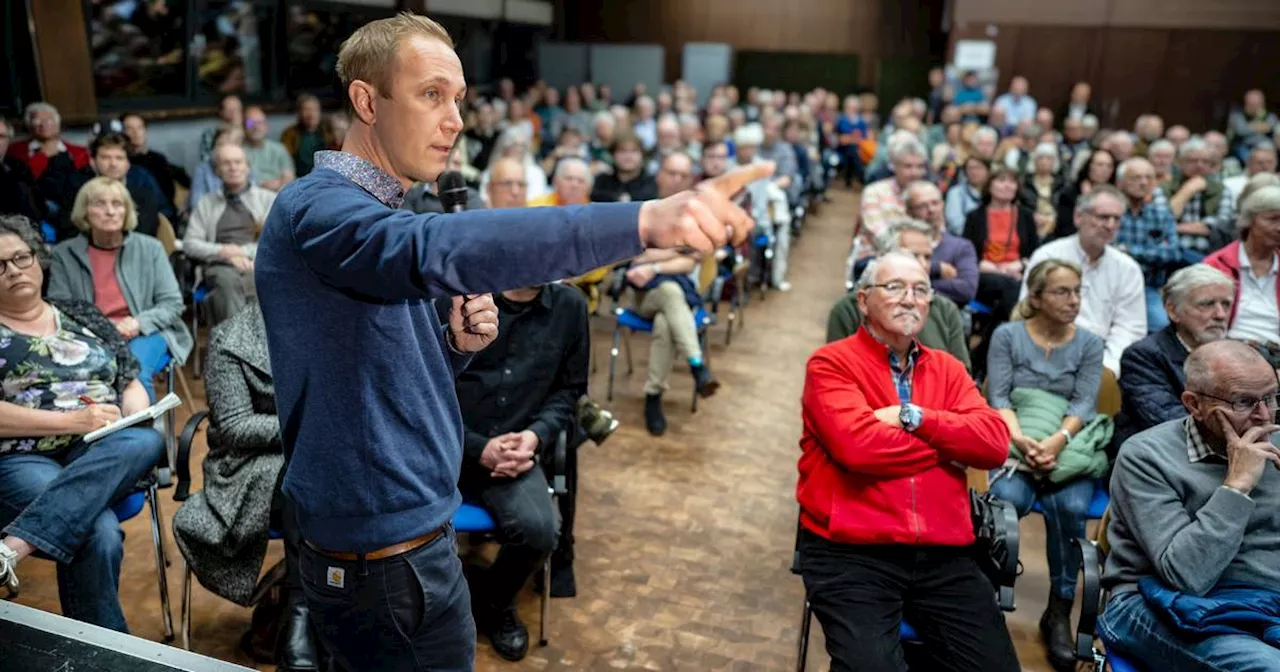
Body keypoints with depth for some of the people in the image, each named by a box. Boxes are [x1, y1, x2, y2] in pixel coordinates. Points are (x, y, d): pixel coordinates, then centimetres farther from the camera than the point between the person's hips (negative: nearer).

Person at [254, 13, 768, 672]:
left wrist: (456, 346, -6)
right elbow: (441, 248, -42)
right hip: (385, 561, -9)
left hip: (408, 537, 9)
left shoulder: (379, 216, 11)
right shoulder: (319, 208, -19)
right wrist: (644, 219, -51)